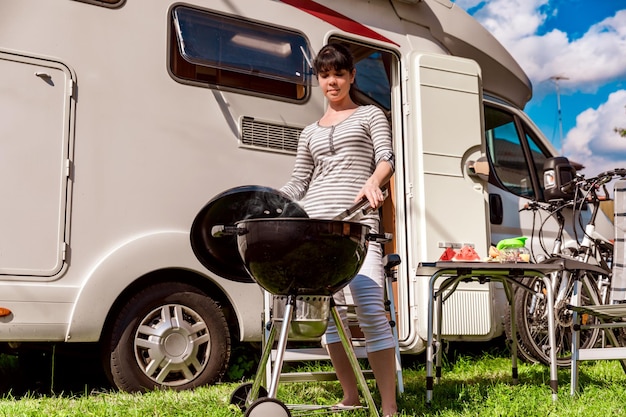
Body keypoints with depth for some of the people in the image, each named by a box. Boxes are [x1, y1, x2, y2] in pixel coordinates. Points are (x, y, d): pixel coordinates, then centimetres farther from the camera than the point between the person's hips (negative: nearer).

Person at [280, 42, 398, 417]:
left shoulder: (370, 116, 14)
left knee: (371, 310, -15)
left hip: (358, 222, -4)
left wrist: (373, 181, -24)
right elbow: (298, 183, 21)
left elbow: (387, 158, -2)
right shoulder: (311, 132, 23)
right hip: (315, 221, 4)